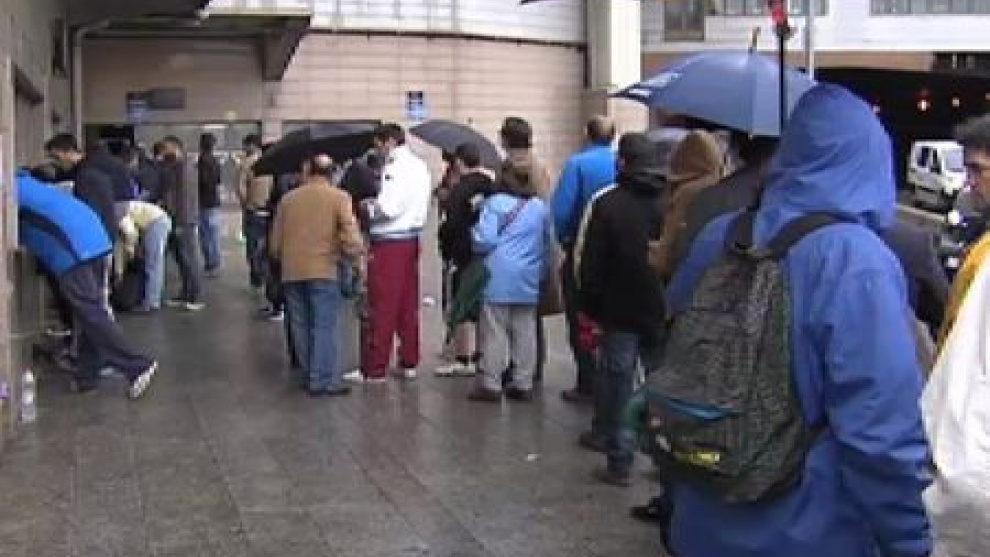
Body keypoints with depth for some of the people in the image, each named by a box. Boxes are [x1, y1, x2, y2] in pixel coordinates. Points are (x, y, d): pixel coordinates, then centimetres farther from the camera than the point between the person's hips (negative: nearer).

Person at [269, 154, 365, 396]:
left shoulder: (288, 198, 11)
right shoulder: (339, 197, -1)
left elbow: (275, 241, 13)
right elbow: (350, 237, -13)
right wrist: (357, 249, 6)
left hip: (291, 271, 4)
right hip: (322, 269, -4)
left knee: (301, 326, 13)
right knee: (325, 326, -2)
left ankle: (309, 375, 21)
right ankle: (324, 380, -5)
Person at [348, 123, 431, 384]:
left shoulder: (395, 168, -16)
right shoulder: (420, 165, 12)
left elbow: (388, 208, -22)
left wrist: (366, 206, -5)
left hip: (390, 243, -9)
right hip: (412, 238, 9)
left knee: (382, 306, -3)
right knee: (409, 304, 13)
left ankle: (374, 369, 1)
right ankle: (409, 362, 20)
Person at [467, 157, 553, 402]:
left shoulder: (496, 202, -10)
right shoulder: (540, 207, 9)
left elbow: (484, 240, -16)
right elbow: (549, 243, 15)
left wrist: (474, 234, 5)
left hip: (499, 278, -5)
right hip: (528, 281, 5)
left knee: (494, 333, 0)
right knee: (525, 333, 8)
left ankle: (491, 385, 2)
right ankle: (523, 385, 12)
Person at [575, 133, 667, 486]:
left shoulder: (607, 203, -9)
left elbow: (590, 262, -9)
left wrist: (590, 305, 0)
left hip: (621, 311, -3)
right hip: (664, 311, 3)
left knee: (617, 380, 4)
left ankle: (620, 461, 4)